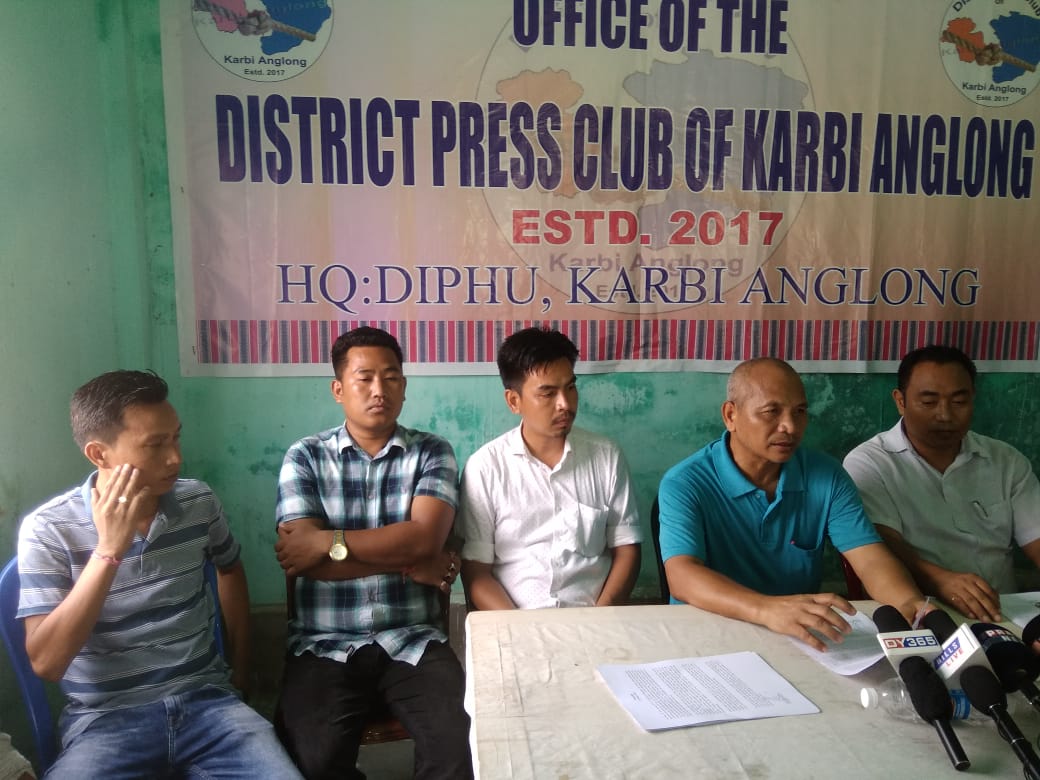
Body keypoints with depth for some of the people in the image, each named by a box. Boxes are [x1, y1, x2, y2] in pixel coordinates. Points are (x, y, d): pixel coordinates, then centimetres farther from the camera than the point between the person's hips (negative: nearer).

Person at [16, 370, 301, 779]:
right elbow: (45, 663, -16)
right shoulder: (48, 529, -9)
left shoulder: (199, 502, -1)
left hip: (205, 699, 2)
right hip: (106, 717, -2)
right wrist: (108, 550, -23)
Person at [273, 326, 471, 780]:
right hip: (324, 644, 0)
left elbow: (424, 537, -12)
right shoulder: (305, 458, 3)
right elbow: (299, 558, -9)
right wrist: (406, 562, -9)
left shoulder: (432, 452, 4)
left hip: (412, 640, 0)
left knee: (463, 743, -20)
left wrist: (329, 542, -13)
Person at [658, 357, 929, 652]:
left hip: (803, 641, 4)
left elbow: (870, 558, -7)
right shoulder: (685, 484, -14)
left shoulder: (827, 476, -1)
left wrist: (910, 603, -29)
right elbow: (682, 577, -27)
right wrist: (767, 609, -44)